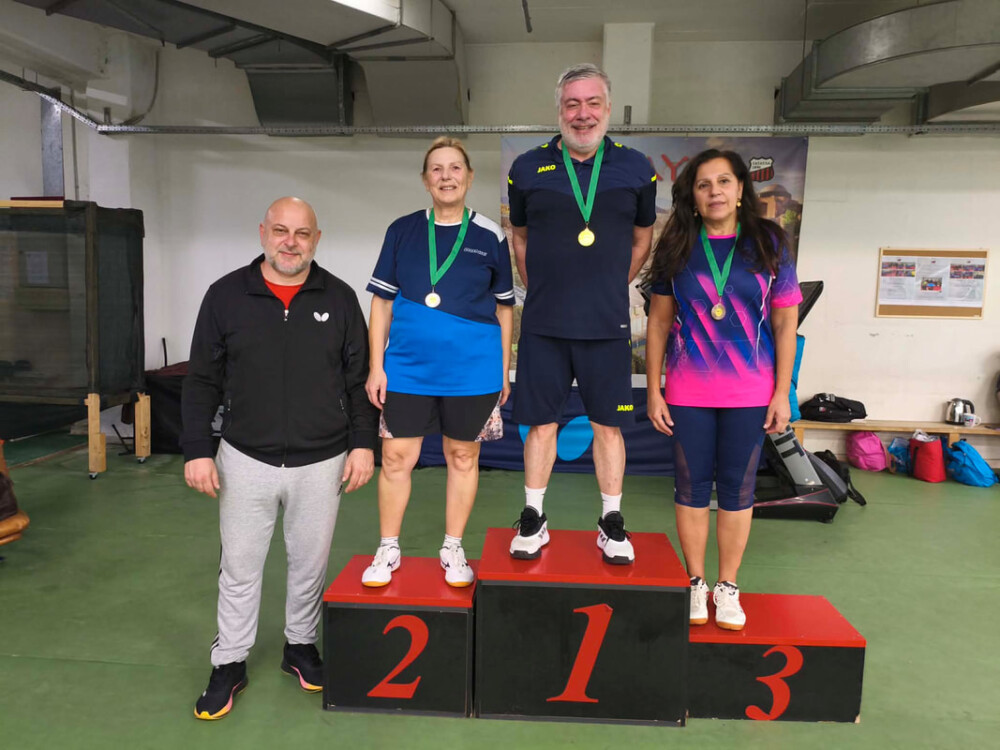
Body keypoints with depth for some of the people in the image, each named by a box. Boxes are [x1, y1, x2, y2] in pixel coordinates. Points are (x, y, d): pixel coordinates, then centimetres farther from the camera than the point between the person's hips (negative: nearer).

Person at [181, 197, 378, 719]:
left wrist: (363, 443, -2)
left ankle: (300, 646, 36)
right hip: (246, 459, 0)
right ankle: (229, 664, 29)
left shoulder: (339, 298, 1)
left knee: (310, 563, 14)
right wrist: (197, 450, -2)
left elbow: (359, 379, 4)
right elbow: (202, 381, 2)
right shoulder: (226, 295, 0)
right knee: (239, 566, 11)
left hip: (321, 462, 1)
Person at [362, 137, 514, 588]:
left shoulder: (490, 237, 3)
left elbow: (504, 309, 8)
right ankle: (388, 551, 22)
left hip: (472, 370, 0)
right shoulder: (403, 231, 5)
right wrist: (376, 366, 0)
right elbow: (382, 301, 5)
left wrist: (503, 372, 6)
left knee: (463, 457, 10)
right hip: (408, 367, 1)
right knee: (396, 457, 3)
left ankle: (453, 550, 27)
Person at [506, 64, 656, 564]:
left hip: (607, 325, 0)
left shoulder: (636, 168, 4)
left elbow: (642, 240, 15)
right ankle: (533, 519, 23)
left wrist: (610, 288, 11)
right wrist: (540, 291, 11)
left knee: (608, 425, 7)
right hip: (543, 324, 0)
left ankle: (611, 523, 23)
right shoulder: (527, 168, 4)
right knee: (541, 423, 7)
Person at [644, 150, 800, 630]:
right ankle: (696, 583, 25)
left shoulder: (768, 243, 1)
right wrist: (653, 392, -1)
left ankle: (727, 587, 24)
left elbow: (785, 322, 2)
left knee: (738, 488, 8)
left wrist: (782, 393, -2)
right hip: (688, 391, 0)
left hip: (750, 392, 0)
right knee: (692, 487, 8)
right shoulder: (677, 247, 1)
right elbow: (659, 321, 3)